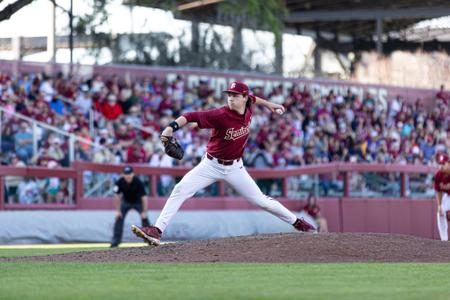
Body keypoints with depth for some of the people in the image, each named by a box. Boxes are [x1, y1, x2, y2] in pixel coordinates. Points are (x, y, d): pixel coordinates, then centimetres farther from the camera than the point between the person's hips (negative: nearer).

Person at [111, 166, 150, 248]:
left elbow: (144, 197, -26)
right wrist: (117, 210, -12)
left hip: (138, 202, -2)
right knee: (119, 218, -9)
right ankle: (115, 241, -2)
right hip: (125, 201, 2)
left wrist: (144, 211, -25)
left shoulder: (138, 182, -32)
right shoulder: (120, 182, -25)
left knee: (144, 218, -14)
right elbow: (117, 196, -13)